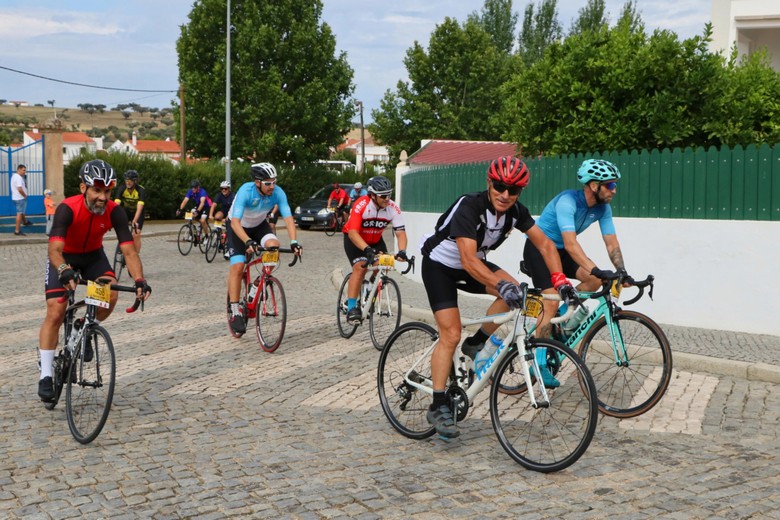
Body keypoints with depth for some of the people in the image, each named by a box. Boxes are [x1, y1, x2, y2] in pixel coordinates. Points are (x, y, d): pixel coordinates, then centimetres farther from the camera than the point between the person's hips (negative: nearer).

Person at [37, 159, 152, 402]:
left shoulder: (114, 212, -25)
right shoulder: (67, 209, -33)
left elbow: (129, 250, -29)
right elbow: (55, 248, -44)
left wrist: (139, 280, -45)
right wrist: (65, 271, -65)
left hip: (93, 255, 3)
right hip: (65, 257, -2)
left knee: (111, 295, -24)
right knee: (55, 313, -13)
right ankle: (45, 376, -3)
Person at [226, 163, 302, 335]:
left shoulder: (278, 193, -26)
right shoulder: (245, 191, -35)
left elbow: (288, 217, -28)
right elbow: (235, 222, -42)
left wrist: (293, 241, -44)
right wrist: (248, 241, -57)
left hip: (259, 225, 3)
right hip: (239, 227, -3)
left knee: (273, 245, -28)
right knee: (237, 266, -17)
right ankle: (235, 312, -9)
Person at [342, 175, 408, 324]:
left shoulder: (393, 208, -23)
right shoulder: (361, 205, -33)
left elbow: (401, 232, -24)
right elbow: (353, 232, -39)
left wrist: (402, 251, -43)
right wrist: (367, 249, -52)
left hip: (375, 240, 4)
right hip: (354, 239, -4)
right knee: (360, 267, -24)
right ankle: (351, 308, -21)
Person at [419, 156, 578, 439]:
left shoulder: (516, 211, -13)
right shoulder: (469, 206, -32)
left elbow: (545, 243, -11)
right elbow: (468, 260, -40)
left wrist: (560, 280, -26)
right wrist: (501, 285, -53)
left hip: (472, 263, 6)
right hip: (439, 265, -6)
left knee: (514, 290, -19)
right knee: (451, 335, -14)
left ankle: (476, 344, 1)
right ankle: (438, 406, -6)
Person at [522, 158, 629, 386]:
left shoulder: (603, 208, -9)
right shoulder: (567, 201, -31)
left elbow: (611, 242, -9)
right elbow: (570, 244, -41)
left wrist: (622, 271, -26)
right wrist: (597, 269, -50)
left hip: (560, 251, 7)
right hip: (538, 248, -7)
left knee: (595, 281, -16)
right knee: (551, 302, -19)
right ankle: (539, 362, -11)